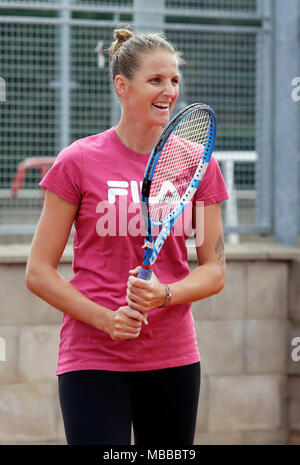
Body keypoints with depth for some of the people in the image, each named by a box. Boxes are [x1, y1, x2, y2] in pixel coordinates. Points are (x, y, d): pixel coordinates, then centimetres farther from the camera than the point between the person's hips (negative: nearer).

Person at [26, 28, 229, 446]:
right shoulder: (78, 162, -4)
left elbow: (215, 270, 6)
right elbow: (39, 273, -3)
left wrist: (165, 295, -14)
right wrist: (106, 319, -15)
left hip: (174, 359, 3)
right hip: (92, 359, -3)